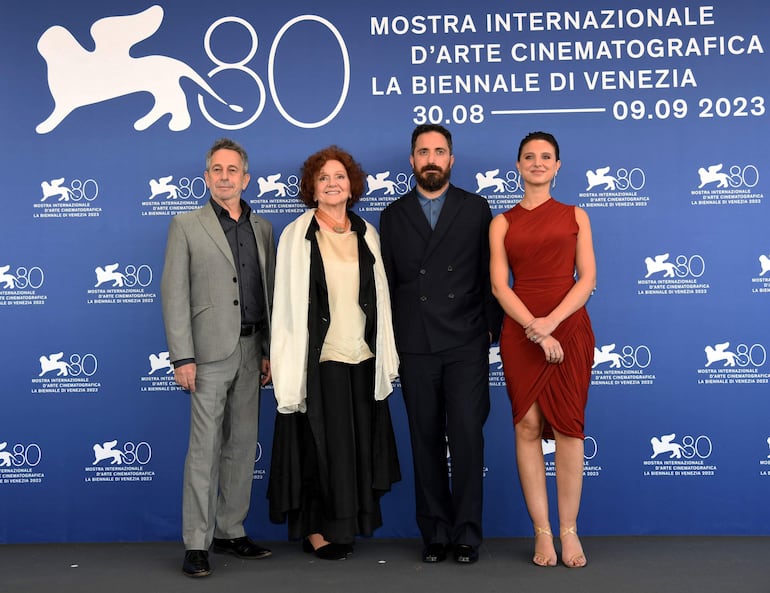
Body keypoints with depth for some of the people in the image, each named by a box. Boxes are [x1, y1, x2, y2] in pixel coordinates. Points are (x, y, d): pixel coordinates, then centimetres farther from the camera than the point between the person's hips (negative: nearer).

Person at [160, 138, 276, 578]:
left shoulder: (262, 228, 13)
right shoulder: (187, 226, 1)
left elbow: (269, 292, 13)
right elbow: (174, 295, -4)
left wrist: (270, 350, 7)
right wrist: (183, 357, -11)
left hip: (252, 351, 5)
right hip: (211, 351, -4)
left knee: (243, 446, 10)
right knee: (205, 448, -4)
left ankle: (231, 532, 21)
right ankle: (197, 544, 4)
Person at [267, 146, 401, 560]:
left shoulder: (366, 234, 9)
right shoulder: (297, 235, -2)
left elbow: (380, 298, 11)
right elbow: (287, 302, -4)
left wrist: (386, 355, 8)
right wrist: (290, 365, -7)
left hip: (362, 359, 4)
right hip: (318, 359, -4)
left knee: (358, 445, 9)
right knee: (320, 445, 2)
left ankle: (346, 524, 23)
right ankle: (315, 530, 15)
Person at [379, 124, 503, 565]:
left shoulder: (476, 209, 7)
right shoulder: (393, 215, 11)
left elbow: (490, 276, 6)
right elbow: (387, 283, 11)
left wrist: (490, 330, -1)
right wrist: (388, 341, 7)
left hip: (466, 346, -1)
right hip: (415, 348, 2)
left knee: (467, 438, -5)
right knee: (426, 443, 6)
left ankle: (467, 533, 6)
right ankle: (436, 533, 16)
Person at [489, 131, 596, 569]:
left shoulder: (575, 216, 11)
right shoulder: (503, 223, 9)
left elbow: (588, 278, 2)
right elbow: (500, 285, -1)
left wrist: (551, 322, -12)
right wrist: (536, 330, -13)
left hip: (569, 327, 0)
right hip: (520, 331, 0)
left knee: (569, 428, -1)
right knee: (528, 426, 0)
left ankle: (569, 531, 7)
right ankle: (542, 532, 7)